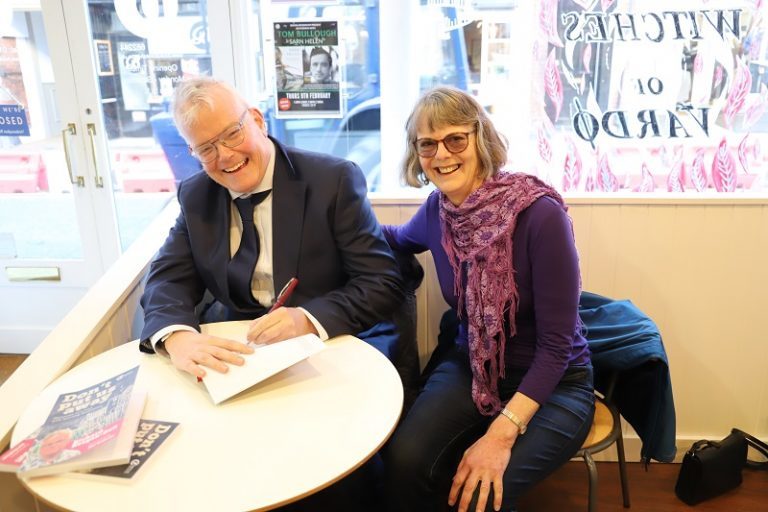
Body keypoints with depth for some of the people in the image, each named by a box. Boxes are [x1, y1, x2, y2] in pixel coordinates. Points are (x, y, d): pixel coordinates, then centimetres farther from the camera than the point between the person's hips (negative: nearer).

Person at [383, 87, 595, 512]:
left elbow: (556, 345, -20)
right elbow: (398, 240, 21)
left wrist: (502, 433, -28)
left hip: (553, 382, -3)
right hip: (471, 368, 4)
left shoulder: (539, 214, -22)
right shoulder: (437, 209, -6)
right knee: (404, 462, -23)